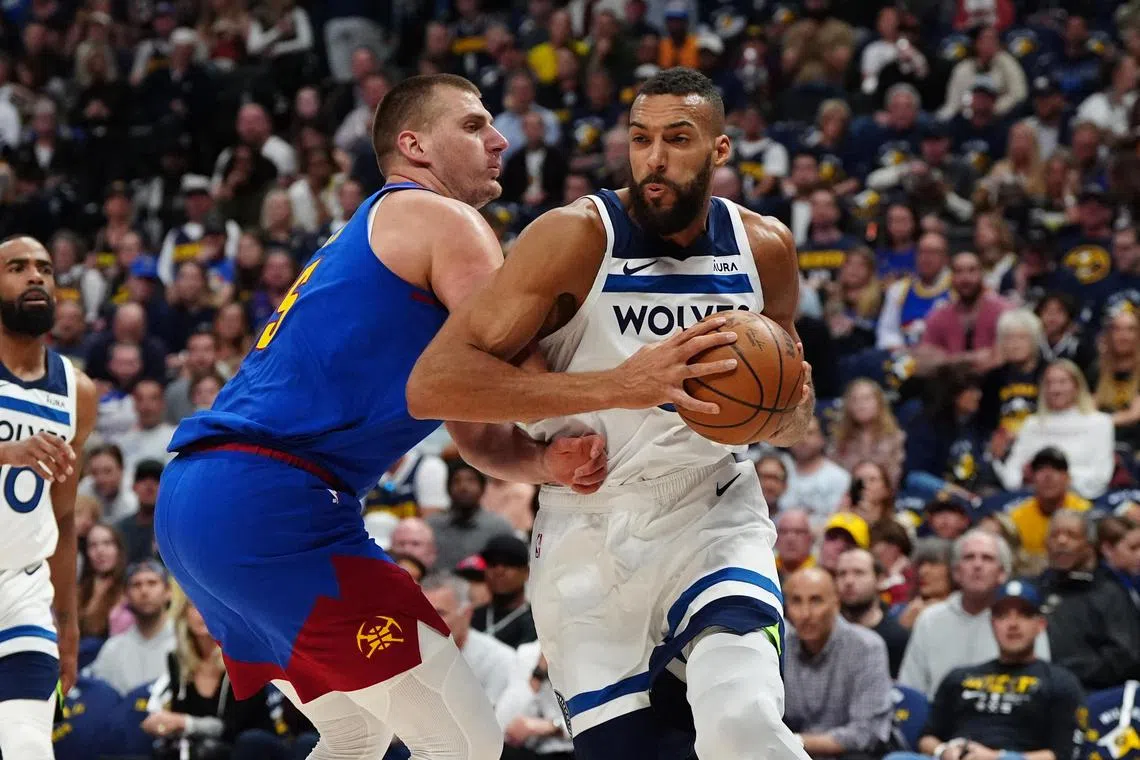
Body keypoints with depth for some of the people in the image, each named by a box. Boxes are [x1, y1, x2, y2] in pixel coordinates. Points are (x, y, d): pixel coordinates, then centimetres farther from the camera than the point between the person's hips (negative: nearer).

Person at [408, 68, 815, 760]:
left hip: (711, 514, 1)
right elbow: (432, 385, -24)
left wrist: (789, 408, -8)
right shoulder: (577, 237, -14)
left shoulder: (765, 248, 0)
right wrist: (618, 386, -32)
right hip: (587, 537, -1)